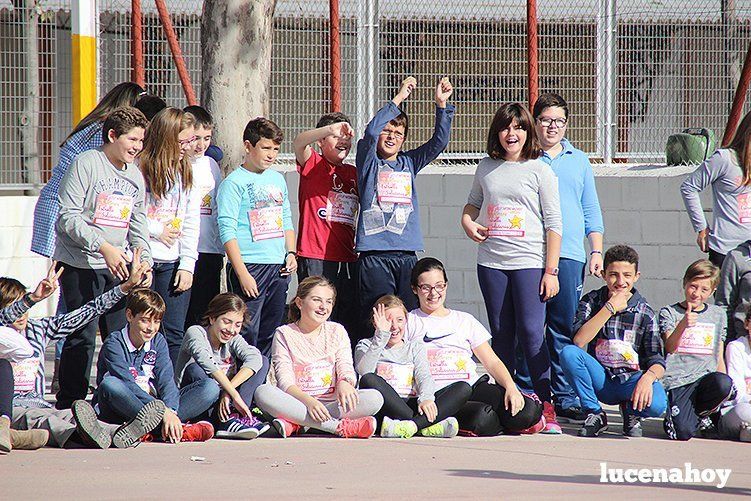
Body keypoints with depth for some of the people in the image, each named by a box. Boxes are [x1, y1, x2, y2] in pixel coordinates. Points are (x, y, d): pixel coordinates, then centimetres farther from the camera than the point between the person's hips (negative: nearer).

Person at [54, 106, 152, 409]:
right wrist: (103, 247, -22)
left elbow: (138, 226, 21)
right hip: (80, 265, -6)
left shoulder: (136, 176, 14)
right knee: (82, 338, -9)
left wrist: (144, 262, 5)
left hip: (118, 267, 7)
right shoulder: (85, 164, -8)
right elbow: (68, 217, -15)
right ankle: (68, 408, -3)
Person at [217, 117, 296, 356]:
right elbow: (227, 231, -11)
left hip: (279, 268, 7)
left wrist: (291, 253, 8)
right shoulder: (235, 182, -6)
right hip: (249, 265, -7)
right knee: (247, 334, -9)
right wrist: (242, 274, -17)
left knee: (270, 336, 9)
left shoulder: (277, 179, 15)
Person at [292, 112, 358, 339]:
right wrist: (332, 128, -34)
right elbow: (299, 142, -20)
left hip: (347, 260, 6)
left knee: (350, 325, 4)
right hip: (316, 259, -6)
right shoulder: (313, 165, 0)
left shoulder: (354, 174, 17)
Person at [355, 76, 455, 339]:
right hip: (374, 255, -4)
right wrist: (399, 98, -13)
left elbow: (438, 142, 9)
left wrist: (442, 105, -3)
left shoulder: (409, 162, 17)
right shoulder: (369, 161, 5)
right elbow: (371, 132, -13)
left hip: (406, 254, 4)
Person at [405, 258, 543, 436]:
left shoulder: (465, 321, 22)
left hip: (475, 387, 3)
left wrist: (511, 387, -4)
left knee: (527, 411, -25)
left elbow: (492, 363, 15)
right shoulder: (409, 323, 14)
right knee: (482, 419, -36)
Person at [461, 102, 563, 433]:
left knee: (531, 332, -11)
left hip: (529, 262, -4)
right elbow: (473, 203, 28)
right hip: (491, 263, 4)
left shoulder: (540, 171, 0)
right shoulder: (487, 168, 11)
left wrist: (551, 271, -8)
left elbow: (554, 224, -2)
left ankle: (545, 405, -7)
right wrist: (467, 222, 4)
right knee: (501, 335, 7)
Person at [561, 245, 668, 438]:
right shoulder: (591, 301, 0)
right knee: (568, 353, -28)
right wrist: (610, 308, -18)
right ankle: (595, 415, -8)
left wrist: (648, 377, -33)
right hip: (600, 381, 1)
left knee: (656, 405, -35)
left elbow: (657, 360, -9)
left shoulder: (644, 312, -2)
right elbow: (579, 341, -17)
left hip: (632, 381, -1)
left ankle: (631, 411, 5)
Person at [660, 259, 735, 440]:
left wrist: (726, 388, 12)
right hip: (677, 381, -3)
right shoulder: (669, 312, 4)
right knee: (684, 433, -25)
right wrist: (683, 325, -31)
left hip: (706, 377, 3)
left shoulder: (718, 315, 16)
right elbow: (670, 347, -13)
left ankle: (700, 413, -3)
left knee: (724, 384, -34)